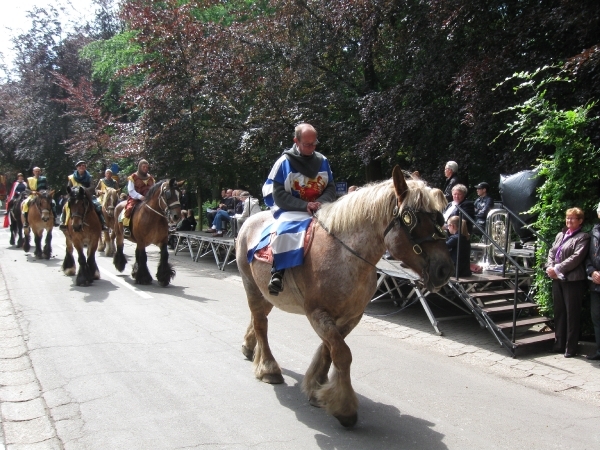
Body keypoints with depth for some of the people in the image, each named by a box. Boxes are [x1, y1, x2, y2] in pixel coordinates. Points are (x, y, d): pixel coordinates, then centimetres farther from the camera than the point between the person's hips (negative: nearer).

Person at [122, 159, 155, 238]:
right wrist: (140, 196, -24)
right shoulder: (133, 177, -1)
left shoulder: (151, 178, 13)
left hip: (147, 199, 4)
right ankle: (126, 227, -27)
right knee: (129, 208, -30)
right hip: (135, 198, -4)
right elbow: (131, 191, -9)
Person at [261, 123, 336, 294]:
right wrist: (305, 205, -20)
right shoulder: (284, 162, -4)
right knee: (286, 231, -35)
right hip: (292, 211, -4)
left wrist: (321, 202, -12)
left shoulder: (322, 161, 9)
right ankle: (278, 272, -29)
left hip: (320, 210, 5)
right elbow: (278, 195, -9)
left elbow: (331, 188, 12)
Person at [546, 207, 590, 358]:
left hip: (572, 280, -7)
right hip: (557, 279, 7)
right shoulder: (560, 235, 16)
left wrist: (557, 269, -17)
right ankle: (559, 344, 21)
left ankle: (571, 348, 7)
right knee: (559, 313, 12)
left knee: (572, 314, 0)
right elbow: (551, 252, 13)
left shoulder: (583, 237, -5)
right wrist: (550, 268, -5)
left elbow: (576, 258, -16)